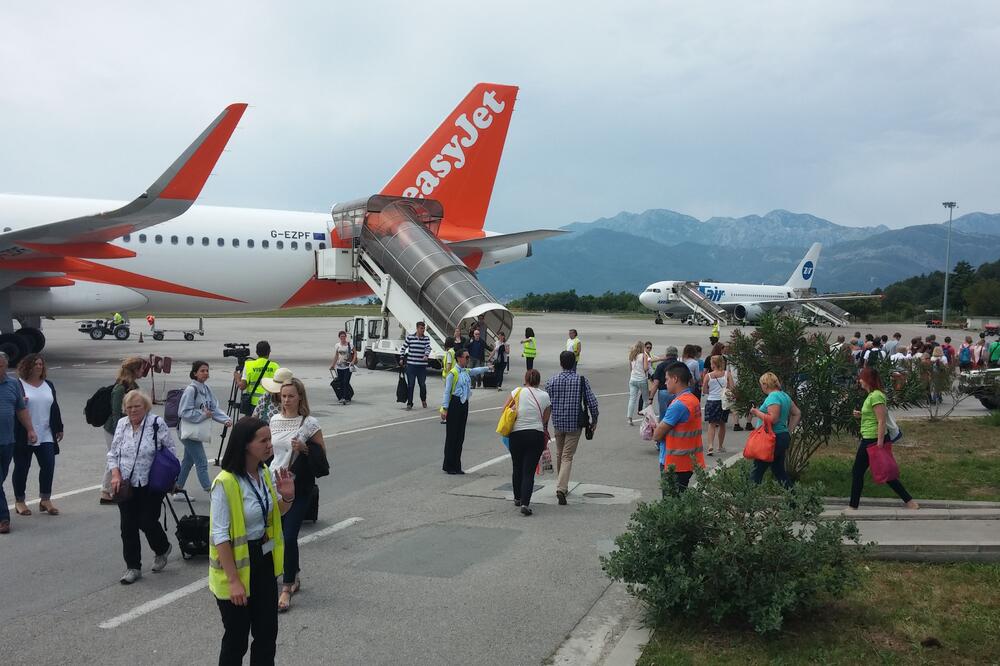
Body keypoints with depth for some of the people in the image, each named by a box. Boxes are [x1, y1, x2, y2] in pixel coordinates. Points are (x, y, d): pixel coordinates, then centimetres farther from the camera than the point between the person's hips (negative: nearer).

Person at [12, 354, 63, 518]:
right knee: (22, 467, 4)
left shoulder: (49, 385, 14)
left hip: (45, 435, 4)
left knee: (48, 465, -3)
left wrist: (59, 429, 18)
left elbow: (55, 407, 18)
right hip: (23, 436, -4)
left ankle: (45, 500, 8)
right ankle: (19, 501, 17)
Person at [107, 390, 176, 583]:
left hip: (150, 486, -4)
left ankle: (162, 549, 28)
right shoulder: (121, 424, 5)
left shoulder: (157, 424, -8)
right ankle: (133, 567, 17)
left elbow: (171, 451, -3)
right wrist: (115, 475, -4)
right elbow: (113, 453, 11)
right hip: (126, 486, 4)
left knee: (147, 522, -3)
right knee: (128, 527, 5)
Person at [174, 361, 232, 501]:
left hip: (199, 432, 9)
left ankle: (178, 491, 26)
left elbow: (215, 408, 9)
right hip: (191, 432, -9)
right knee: (202, 463, -8)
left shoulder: (206, 389, 8)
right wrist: (203, 415, -19)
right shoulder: (191, 390, -16)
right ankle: (211, 492, -7)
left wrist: (226, 419, -6)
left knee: (188, 461, 16)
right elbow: (184, 412, -17)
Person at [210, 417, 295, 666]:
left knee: (267, 632, 15)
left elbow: (276, 514, 14)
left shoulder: (266, 473, -1)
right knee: (236, 637, 8)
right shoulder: (226, 483, -23)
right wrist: (233, 580, -20)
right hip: (236, 564, -7)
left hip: (264, 561, 7)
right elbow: (220, 536, -21)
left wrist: (287, 497, -8)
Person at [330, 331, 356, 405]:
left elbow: (355, 353, 4)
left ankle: (346, 398, -9)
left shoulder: (350, 344, -2)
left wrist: (353, 361, -8)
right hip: (339, 366, 4)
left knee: (346, 382, -11)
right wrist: (332, 365, 15)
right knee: (340, 383, 4)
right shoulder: (337, 345, 7)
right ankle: (342, 397, 17)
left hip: (348, 366, -4)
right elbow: (336, 356, 15)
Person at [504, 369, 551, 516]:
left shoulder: (518, 391, -2)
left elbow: (505, 409, 4)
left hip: (517, 434, 0)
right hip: (536, 435, 0)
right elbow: (546, 420, 6)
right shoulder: (545, 396, 2)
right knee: (529, 471, -1)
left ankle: (517, 498, 33)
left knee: (517, 469, 18)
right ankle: (525, 503, -14)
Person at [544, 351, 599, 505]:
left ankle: (562, 486, 31)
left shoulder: (552, 381, -3)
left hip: (558, 423, 2)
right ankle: (561, 488, -18)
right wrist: (594, 420, 5)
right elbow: (592, 402, -9)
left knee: (559, 455, 20)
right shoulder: (581, 381, -8)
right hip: (575, 424, -2)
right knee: (567, 456, -3)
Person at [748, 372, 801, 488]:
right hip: (783, 437, 10)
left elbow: (773, 419, -25)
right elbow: (797, 414, 19)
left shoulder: (773, 397, -17)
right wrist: (789, 430, 18)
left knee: (757, 470, -3)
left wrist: (757, 412, -13)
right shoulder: (785, 396, 12)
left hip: (774, 439, -9)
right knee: (779, 470, 16)